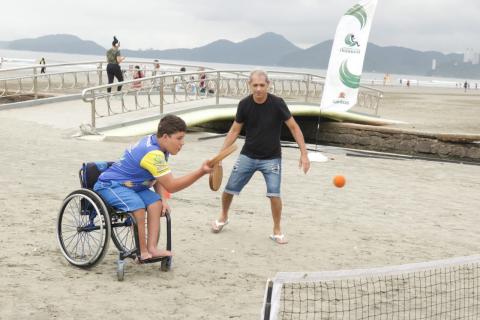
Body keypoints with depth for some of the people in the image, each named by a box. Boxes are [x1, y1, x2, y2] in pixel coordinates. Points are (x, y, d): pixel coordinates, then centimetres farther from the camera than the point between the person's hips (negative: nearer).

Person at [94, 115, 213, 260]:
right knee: (138, 206, -33)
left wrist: (163, 199, -8)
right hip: (110, 185, -9)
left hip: (131, 185, 9)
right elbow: (171, 186, -26)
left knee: (155, 203, -14)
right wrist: (201, 171, -32)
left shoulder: (154, 141, 2)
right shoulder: (153, 154, -29)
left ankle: (152, 248, -20)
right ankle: (143, 252, -22)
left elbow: (158, 178, 9)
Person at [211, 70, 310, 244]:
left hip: (271, 158, -2)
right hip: (248, 156, 2)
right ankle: (223, 218, 34)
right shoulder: (244, 104, -10)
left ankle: (277, 231, 5)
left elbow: (294, 127, -10)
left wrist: (304, 153, -15)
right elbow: (235, 131, 1)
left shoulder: (277, 103, -17)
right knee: (229, 189, 3)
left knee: (274, 194, -17)